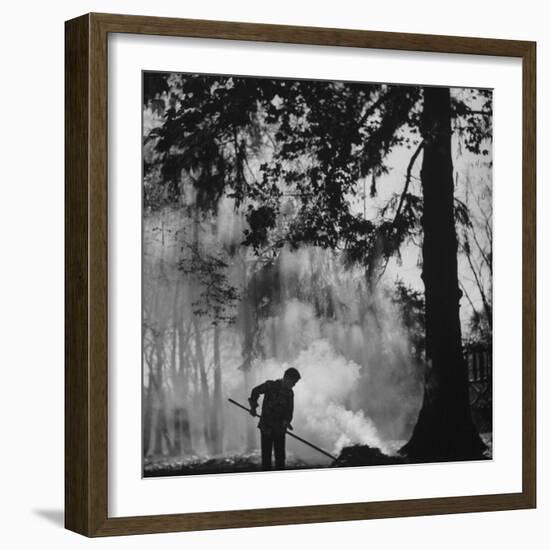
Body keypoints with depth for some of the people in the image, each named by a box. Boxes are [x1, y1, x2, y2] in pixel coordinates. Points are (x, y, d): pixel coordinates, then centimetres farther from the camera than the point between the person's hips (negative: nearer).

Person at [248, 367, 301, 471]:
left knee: (280, 456, 2)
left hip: (280, 429, 3)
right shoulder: (270, 385, -6)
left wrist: (286, 421, -16)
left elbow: (289, 411, 4)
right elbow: (255, 391, 9)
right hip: (266, 427, -3)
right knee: (266, 455, -1)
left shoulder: (289, 393, 5)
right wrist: (253, 406, -2)